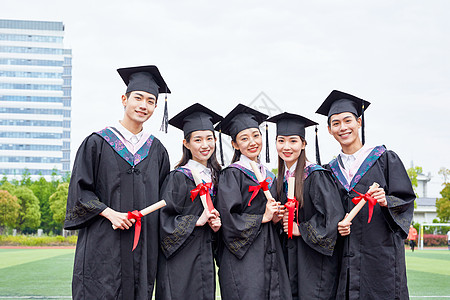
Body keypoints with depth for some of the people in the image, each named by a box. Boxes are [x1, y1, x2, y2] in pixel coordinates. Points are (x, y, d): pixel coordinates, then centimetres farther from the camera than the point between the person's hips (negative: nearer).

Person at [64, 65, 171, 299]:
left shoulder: (156, 150, 12)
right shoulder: (97, 143, 2)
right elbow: (80, 189, -2)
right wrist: (110, 213, -14)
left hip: (143, 244, 3)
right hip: (103, 243, -3)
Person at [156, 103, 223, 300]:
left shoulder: (215, 177, 11)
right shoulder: (178, 178, -8)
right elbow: (165, 221, -11)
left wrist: (216, 224, -1)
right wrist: (198, 221, -17)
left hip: (205, 259, 6)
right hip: (181, 260, -6)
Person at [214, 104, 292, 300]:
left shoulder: (269, 176, 16)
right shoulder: (232, 174, -5)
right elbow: (228, 219, -14)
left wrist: (275, 218, 3)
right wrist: (262, 218, -10)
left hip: (270, 254, 7)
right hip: (243, 259, -6)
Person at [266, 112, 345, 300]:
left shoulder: (316, 175, -14)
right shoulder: (282, 178, 9)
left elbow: (333, 215, -18)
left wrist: (301, 229, -13)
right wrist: (281, 219, -2)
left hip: (316, 256, -7)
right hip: (292, 255, 7)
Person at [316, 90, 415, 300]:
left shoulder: (385, 158, 3)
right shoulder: (331, 171, 13)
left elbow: (406, 200, 1)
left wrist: (386, 201, -18)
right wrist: (335, 226, -5)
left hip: (381, 254, -3)